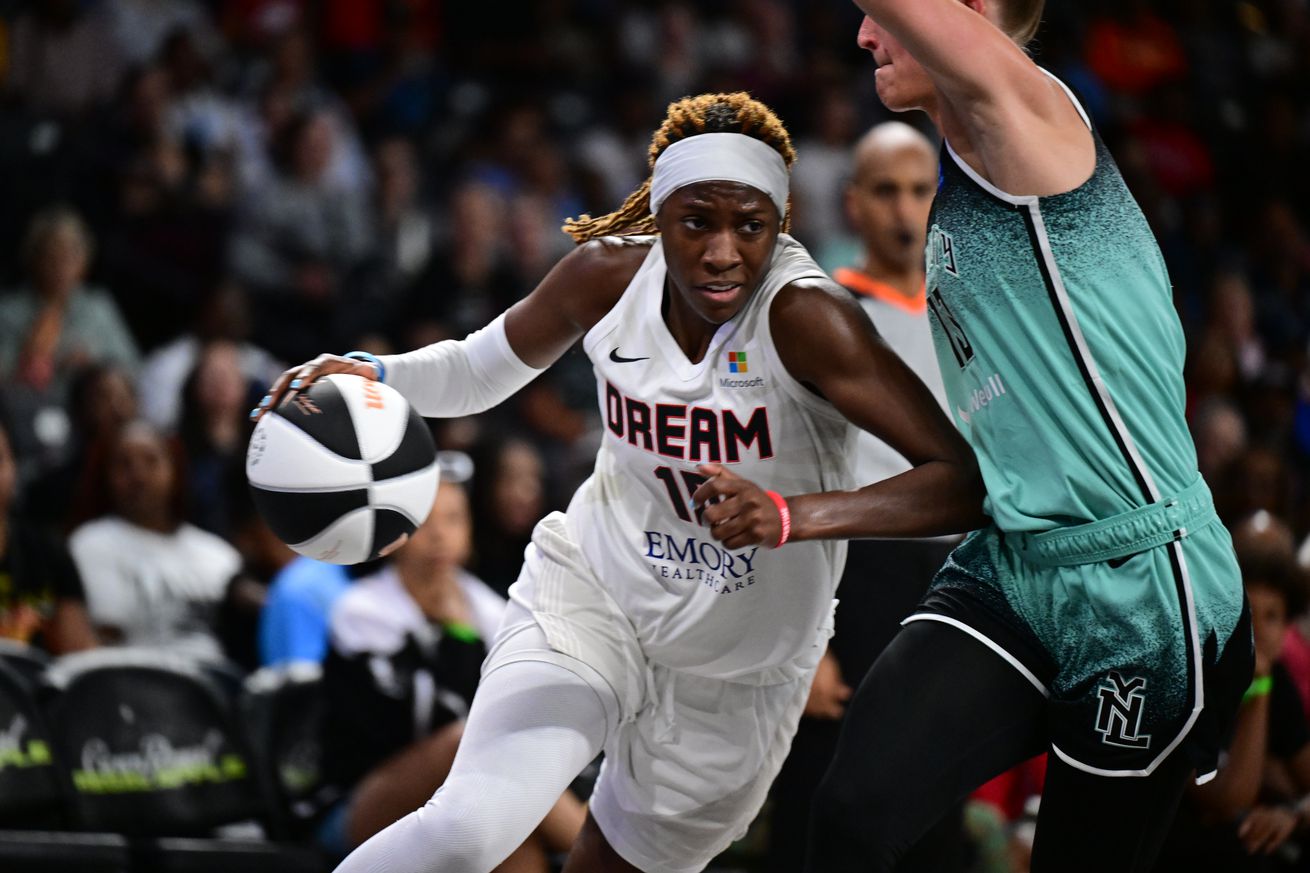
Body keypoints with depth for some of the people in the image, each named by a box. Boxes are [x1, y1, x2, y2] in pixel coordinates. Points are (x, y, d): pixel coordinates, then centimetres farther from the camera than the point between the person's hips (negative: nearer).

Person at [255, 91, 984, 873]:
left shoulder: (806, 318, -26)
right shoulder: (609, 277, -13)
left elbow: (965, 482, -33)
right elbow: (480, 371, 8)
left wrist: (794, 515, -46)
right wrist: (374, 376, -13)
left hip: (734, 675, -1)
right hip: (589, 598, 1)